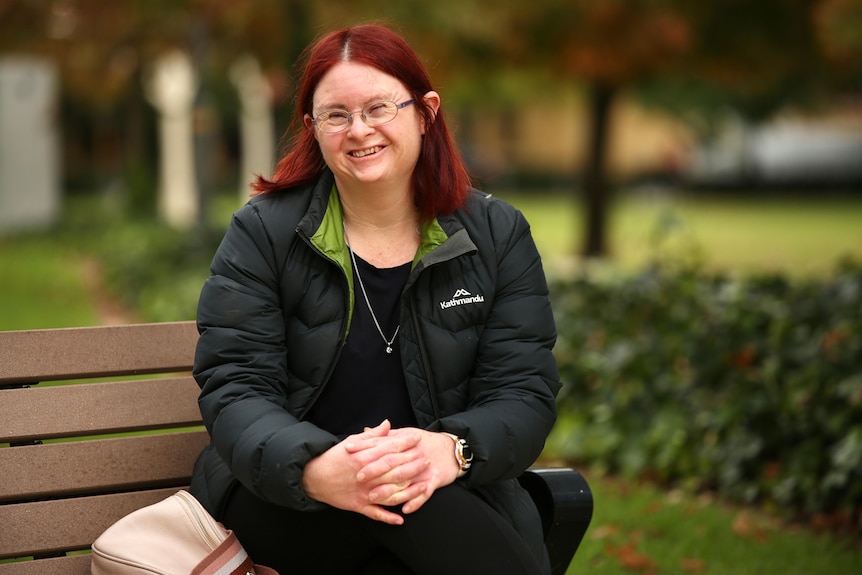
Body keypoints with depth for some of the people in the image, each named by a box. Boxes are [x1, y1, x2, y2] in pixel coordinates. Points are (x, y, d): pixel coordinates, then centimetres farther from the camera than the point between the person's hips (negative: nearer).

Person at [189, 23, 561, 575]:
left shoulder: (498, 235, 4)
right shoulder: (262, 233, 0)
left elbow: (524, 392, -2)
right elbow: (235, 388, -7)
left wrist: (451, 450, -27)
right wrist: (312, 468, -30)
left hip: (454, 500, 1)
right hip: (284, 500, 0)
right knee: (398, 495, -36)